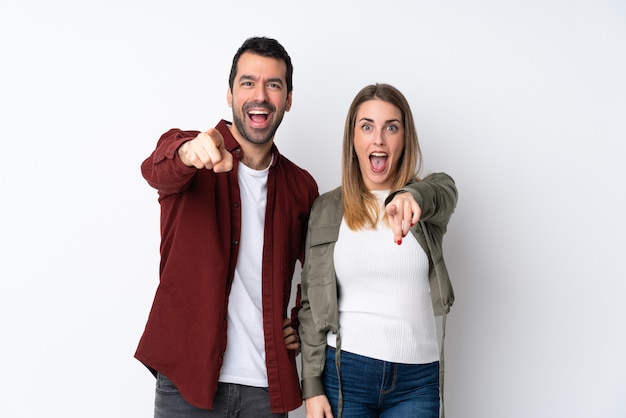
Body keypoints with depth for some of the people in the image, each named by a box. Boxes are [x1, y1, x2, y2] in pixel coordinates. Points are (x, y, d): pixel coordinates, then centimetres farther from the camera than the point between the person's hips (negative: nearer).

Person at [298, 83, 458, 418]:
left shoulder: (433, 189, 2)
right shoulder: (327, 208, 2)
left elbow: (441, 194, -23)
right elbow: (312, 303, 3)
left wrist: (411, 196, -45)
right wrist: (312, 386, -2)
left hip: (416, 380, 0)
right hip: (343, 372, 0)